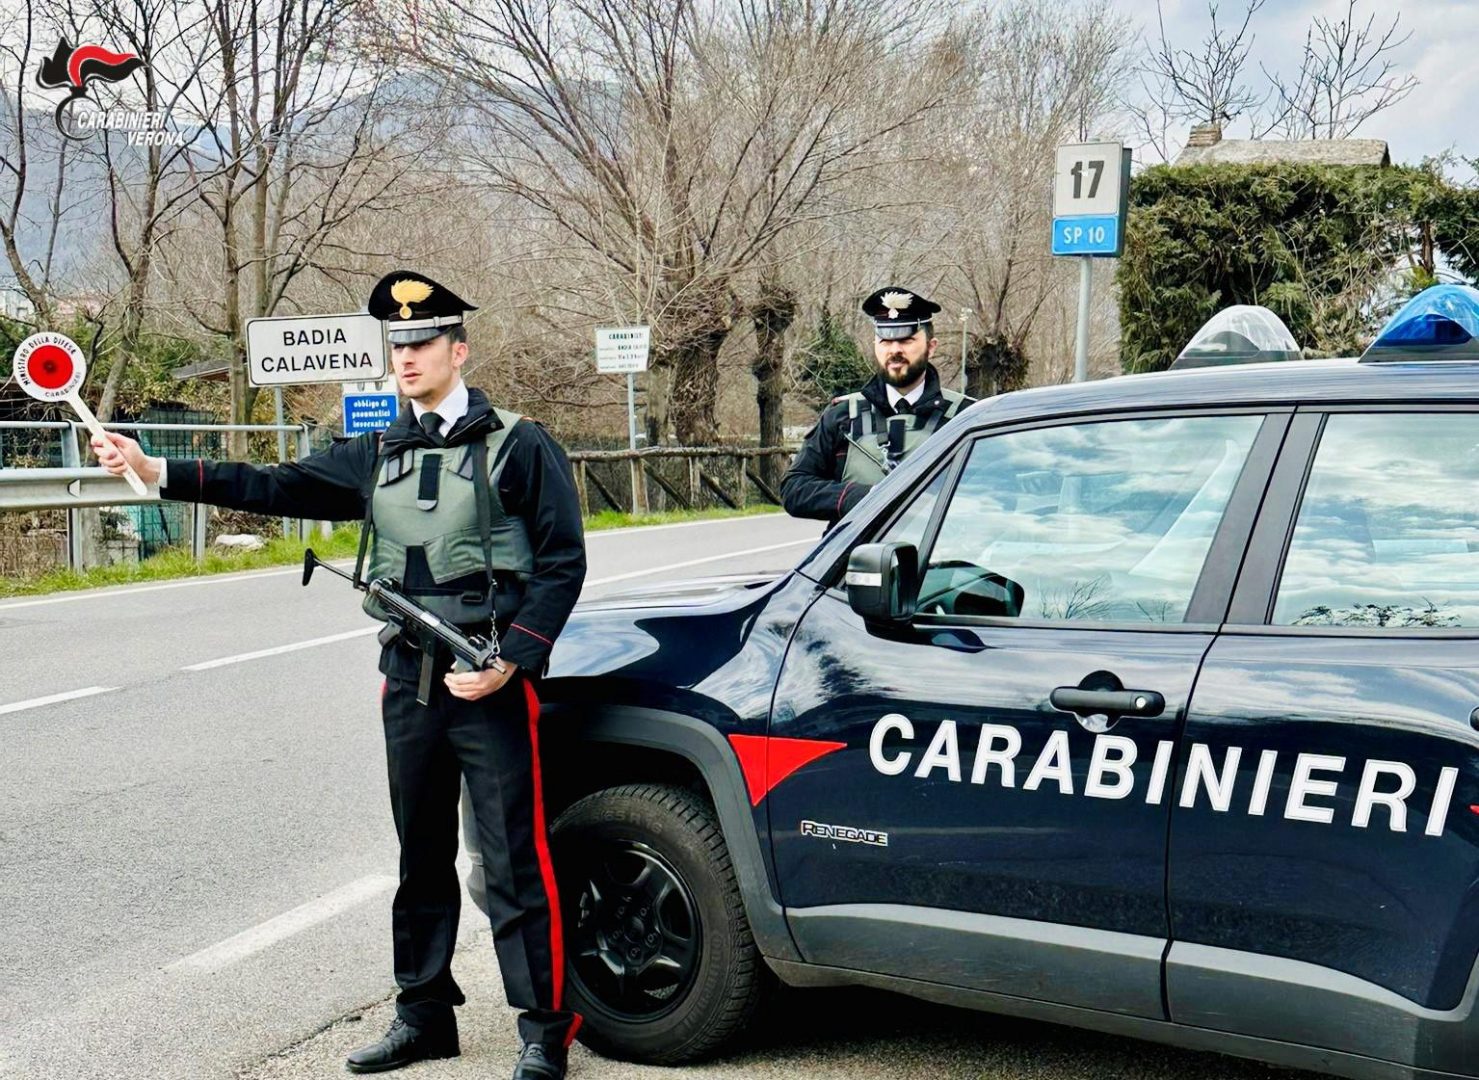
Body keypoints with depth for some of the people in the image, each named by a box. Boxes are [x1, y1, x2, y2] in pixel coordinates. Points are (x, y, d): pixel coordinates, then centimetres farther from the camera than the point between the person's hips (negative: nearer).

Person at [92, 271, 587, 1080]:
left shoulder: (517, 447, -3)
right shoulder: (379, 455, 13)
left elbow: (562, 564, -6)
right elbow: (279, 487, 4)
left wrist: (509, 661, -16)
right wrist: (158, 472, -5)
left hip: (492, 683, -6)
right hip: (408, 679, 6)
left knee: (515, 862, -4)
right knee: (421, 860, 15)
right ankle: (423, 1014, 27)